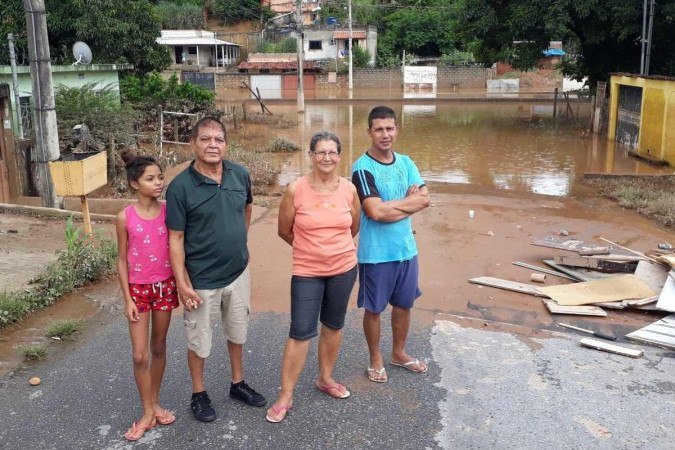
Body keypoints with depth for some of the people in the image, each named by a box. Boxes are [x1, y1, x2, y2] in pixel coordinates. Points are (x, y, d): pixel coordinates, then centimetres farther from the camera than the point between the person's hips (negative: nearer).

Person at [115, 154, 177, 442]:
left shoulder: (168, 212, -6)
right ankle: (148, 414, 16)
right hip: (138, 289, -1)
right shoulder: (125, 218, -10)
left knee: (159, 348, 14)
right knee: (140, 355, 0)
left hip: (165, 286, 2)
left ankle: (155, 404, 31)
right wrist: (127, 299, -6)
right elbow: (122, 260, -4)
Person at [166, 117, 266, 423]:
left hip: (238, 273, 5)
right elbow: (175, 239, -14)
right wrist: (182, 284, -16)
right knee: (199, 341, 12)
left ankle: (238, 384, 43)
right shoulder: (180, 186, -17)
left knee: (237, 332, 22)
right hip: (202, 280, -4)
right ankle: (199, 394, 34)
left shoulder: (240, 175, -5)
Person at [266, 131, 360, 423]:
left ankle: (325, 378, 38)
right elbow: (284, 231, 0)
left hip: (344, 269, 3)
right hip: (307, 272, -3)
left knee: (333, 325, 17)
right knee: (300, 332, -1)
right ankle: (285, 397, 12)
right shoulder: (295, 190, -12)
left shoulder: (349, 189, -4)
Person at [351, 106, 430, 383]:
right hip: (376, 253, -6)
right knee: (374, 308, 11)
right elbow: (375, 212, -25)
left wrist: (390, 205, -18)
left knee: (404, 304, 20)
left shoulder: (405, 163, 4)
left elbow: (425, 199, -6)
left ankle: (399, 353, 40)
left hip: (407, 248, 6)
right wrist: (408, 201, -13)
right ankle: (376, 359, 31)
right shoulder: (362, 168, -16)